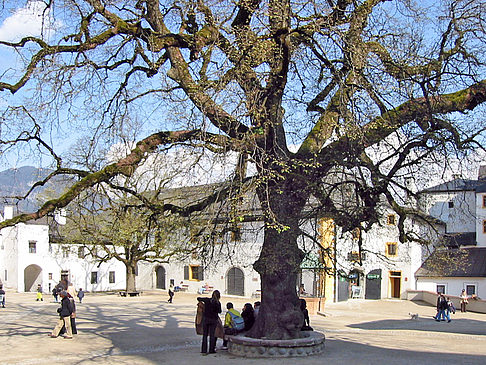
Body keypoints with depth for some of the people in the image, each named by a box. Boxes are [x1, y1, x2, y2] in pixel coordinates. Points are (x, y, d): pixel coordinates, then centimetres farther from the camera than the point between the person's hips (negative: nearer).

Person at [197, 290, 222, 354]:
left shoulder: (207, 300, -6)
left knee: (205, 335, 8)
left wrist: (201, 301, 27)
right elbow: (219, 311, 3)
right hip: (214, 320, -1)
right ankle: (211, 350, 8)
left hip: (206, 318, 1)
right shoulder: (218, 303, -10)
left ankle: (204, 350, 6)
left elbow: (198, 298, 7)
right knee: (212, 335, 7)